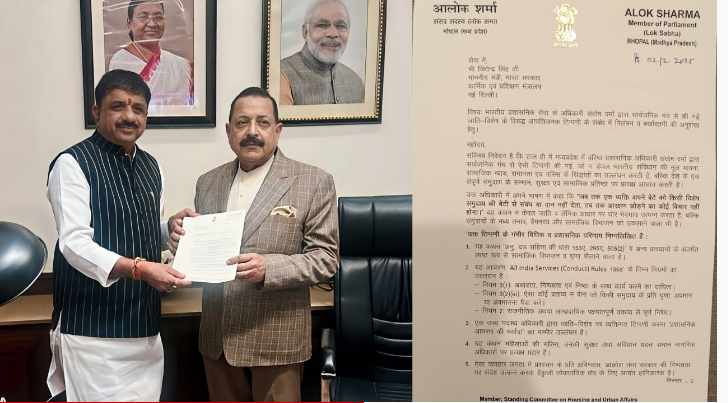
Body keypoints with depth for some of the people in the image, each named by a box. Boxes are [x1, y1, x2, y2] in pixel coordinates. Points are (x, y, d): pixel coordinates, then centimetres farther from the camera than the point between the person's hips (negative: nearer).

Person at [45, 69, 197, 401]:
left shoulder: (152, 168, 12)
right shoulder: (73, 164, -9)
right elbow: (75, 244, -18)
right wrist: (138, 268, -30)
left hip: (145, 323, 6)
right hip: (94, 328, -6)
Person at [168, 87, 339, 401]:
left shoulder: (314, 183, -7)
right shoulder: (208, 183, 8)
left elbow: (325, 258, -9)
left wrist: (268, 268, -24)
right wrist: (182, 241, -8)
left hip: (276, 339, -4)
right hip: (217, 337, 5)